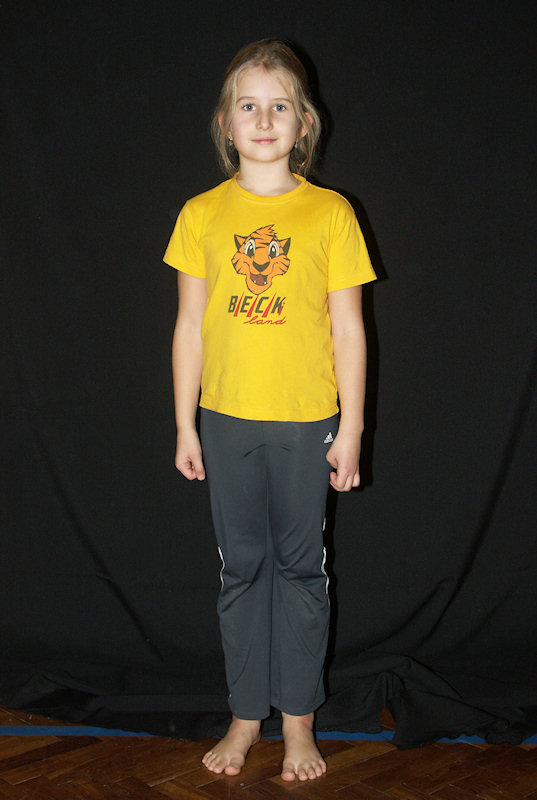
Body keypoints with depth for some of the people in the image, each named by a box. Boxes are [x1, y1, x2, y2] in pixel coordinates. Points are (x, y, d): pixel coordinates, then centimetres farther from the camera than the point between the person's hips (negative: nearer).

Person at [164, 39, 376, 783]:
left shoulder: (330, 213, -3)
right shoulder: (202, 214, 2)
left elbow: (348, 329, -1)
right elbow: (191, 326, 5)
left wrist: (351, 427, -3)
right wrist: (186, 425, 4)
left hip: (306, 421, -1)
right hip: (228, 420, 2)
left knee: (301, 567, 8)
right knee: (242, 568, 11)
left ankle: (298, 719, 23)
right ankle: (246, 715, 25)